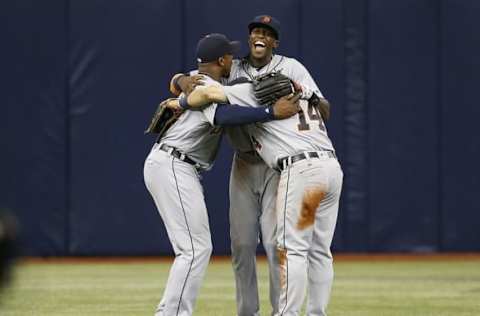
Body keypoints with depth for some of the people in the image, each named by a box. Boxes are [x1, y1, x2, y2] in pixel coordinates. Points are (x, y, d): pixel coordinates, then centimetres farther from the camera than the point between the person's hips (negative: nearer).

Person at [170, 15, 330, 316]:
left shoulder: (291, 68, -3)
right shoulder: (230, 71, 6)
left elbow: (325, 111, -8)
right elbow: (176, 82, 5)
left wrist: (305, 93, -29)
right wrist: (185, 80, -20)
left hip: (279, 165, -4)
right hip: (243, 165, 4)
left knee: (275, 241, -12)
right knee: (242, 243, 3)